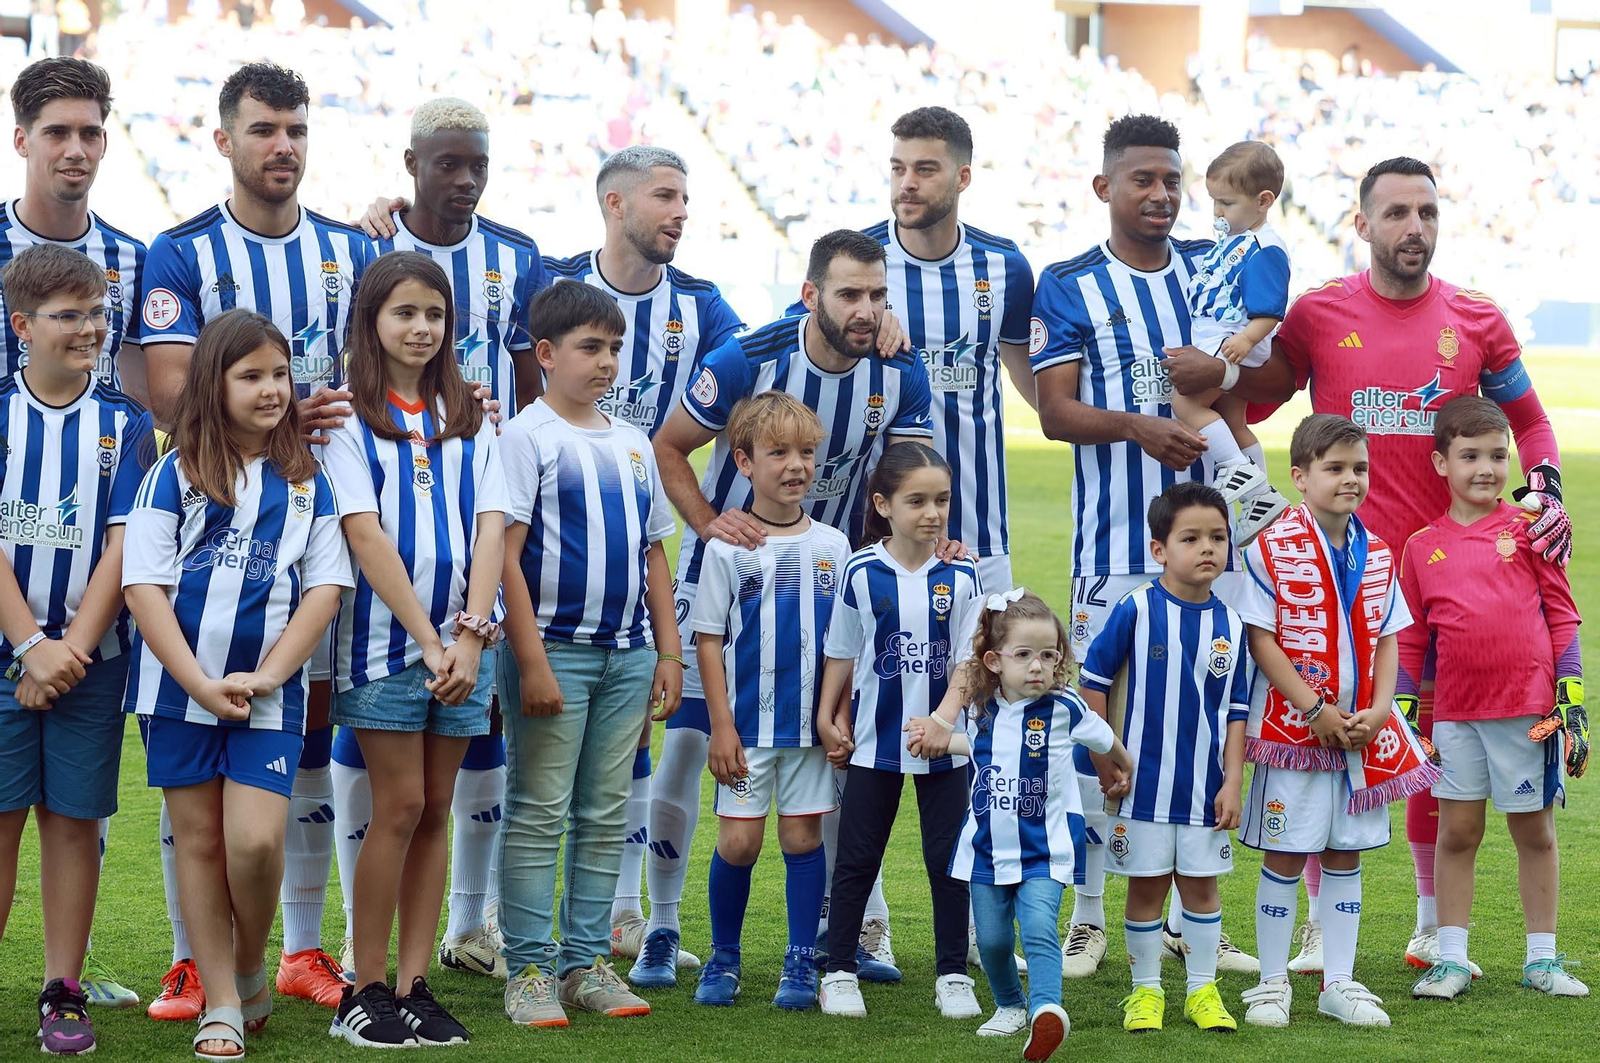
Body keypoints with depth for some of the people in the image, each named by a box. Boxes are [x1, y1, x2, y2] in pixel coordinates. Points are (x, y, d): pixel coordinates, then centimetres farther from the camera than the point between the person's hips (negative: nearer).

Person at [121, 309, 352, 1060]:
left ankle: (250, 970, 14)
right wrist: (200, 684, -12)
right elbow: (143, 586, -4)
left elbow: (325, 588, 2)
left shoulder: (308, 483, 6)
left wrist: (265, 676, -9)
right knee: (199, 839, 4)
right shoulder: (175, 476, 1)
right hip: (179, 685, 0)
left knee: (256, 841, -12)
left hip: (268, 694, 0)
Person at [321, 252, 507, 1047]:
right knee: (400, 807, -6)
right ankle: (365, 991, 1)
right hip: (386, 636, -4)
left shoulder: (470, 421, 11)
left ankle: (413, 987, 9)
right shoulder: (349, 419, -1)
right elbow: (366, 535, -9)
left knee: (435, 810, 5)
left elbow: (490, 528, 3)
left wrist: (471, 633, -12)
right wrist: (427, 640, -15)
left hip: (462, 641, 4)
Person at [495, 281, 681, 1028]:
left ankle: (586, 963, 15)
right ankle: (529, 969, 1)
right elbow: (504, 554, -11)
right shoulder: (527, 437, -6)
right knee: (537, 816, -2)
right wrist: (532, 662, -16)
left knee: (605, 817, 9)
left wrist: (668, 652, 12)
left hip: (628, 655, 6)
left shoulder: (633, 445, 14)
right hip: (555, 649, -6)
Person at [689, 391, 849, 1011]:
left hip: (812, 724, 2)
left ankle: (802, 962, 12)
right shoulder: (728, 548, -4)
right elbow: (708, 642, -3)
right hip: (747, 725, -2)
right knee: (738, 840, -1)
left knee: (802, 837, 5)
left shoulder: (832, 546, 5)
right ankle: (724, 958, 15)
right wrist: (722, 727, -8)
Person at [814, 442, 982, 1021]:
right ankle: (840, 973, 15)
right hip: (874, 740, 0)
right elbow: (841, 654, 5)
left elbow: (968, 662, -4)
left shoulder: (961, 576, -5)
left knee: (950, 861, 5)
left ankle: (953, 975, 15)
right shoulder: (861, 572, -6)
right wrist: (829, 719, 5)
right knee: (856, 860, 6)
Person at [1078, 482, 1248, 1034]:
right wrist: (1106, 765, -6)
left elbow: (1235, 713, 6)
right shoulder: (1136, 609, -9)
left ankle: (1203, 990, 21)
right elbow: (1092, 683, -4)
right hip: (1144, 782, -3)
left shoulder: (1229, 626, 1)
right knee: (1147, 885, 6)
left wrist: (1232, 782, -1)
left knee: (1201, 882, 10)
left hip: (1205, 785, 3)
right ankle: (1145, 991, 18)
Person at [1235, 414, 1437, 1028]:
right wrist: (1315, 709, -15)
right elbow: (1260, 639, -11)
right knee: (1285, 855, 2)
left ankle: (1339, 982, 17)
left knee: (1345, 853, 10)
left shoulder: (1376, 554, 7)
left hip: (1361, 729, 5)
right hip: (1292, 721, -5)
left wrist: (1379, 710, -5)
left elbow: (1387, 638, 10)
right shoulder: (1272, 549, -9)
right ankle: (1272, 982, 12)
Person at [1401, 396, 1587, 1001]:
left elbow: (1561, 615, 2)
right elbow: (1410, 640, 11)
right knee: (1457, 832, 5)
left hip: (1529, 708, -1)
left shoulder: (1529, 529, 0)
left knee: (1534, 831, 7)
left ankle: (1542, 959, 16)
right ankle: (1451, 959, 12)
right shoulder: (1422, 547, 5)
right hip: (1455, 712, 1)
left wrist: (1572, 700, -1)